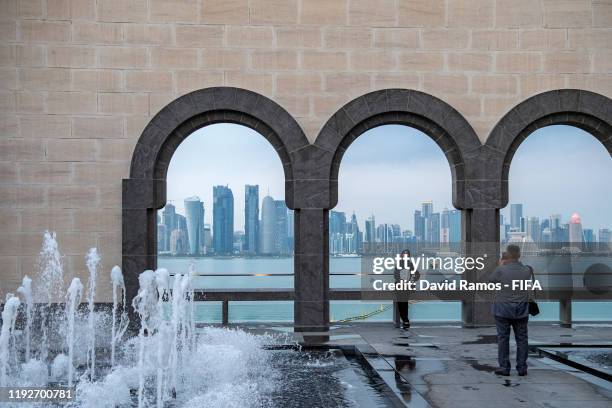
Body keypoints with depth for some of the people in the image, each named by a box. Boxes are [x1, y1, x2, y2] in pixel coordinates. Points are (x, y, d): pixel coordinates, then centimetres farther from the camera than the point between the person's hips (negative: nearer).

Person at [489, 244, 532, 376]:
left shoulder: (500, 270, -14)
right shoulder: (526, 270, -5)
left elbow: (491, 280, 4)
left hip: (503, 309, -2)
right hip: (521, 310, 2)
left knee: (503, 338, 4)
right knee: (521, 339, 9)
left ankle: (504, 368, 4)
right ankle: (522, 368, 10)